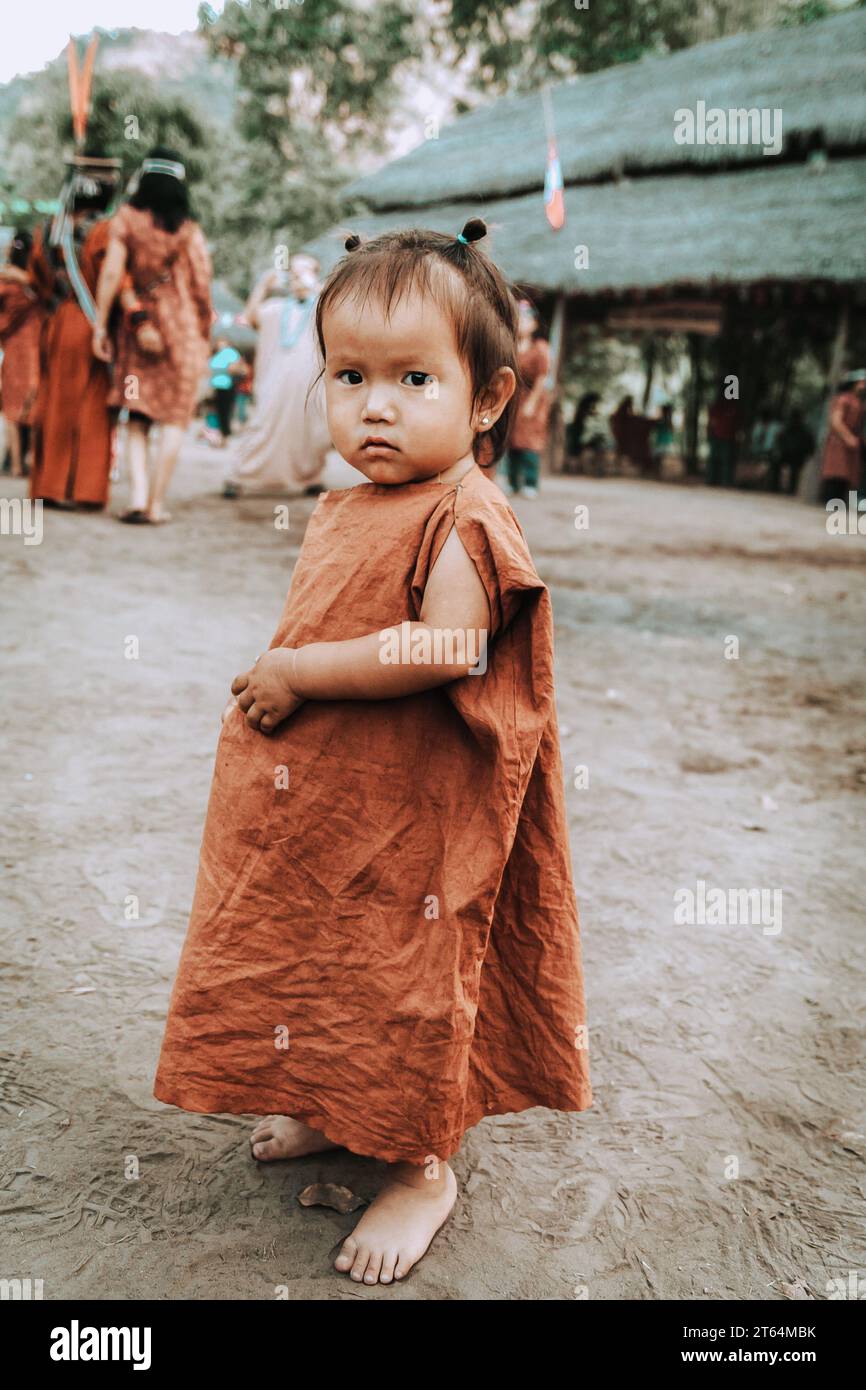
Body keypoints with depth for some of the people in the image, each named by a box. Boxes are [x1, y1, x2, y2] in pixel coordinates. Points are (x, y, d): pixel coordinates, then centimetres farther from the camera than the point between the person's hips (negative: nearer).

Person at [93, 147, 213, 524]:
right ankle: (157, 503, 0)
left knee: (137, 415, 9)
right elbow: (201, 285, -1)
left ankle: (138, 495, -6)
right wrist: (205, 331, 11)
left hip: (138, 327, 1)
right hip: (183, 326, -1)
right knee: (175, 416, 3)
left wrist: (100, 325, -1)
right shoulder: (189, 230, 0)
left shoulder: (126, 219, 0)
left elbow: (112, 273, -5)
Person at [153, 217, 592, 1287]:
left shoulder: (465, 517, -19)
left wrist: (298, 673, -25)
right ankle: (337, 1110, 46)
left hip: (412, 822, -9)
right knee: (319, 958, 22)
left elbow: (444, 649, -31)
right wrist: (272, 685, 4)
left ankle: (423, 1168, 27)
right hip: (323, 809, 9)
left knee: (407, 975, 6)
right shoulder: (341, 512, 8)